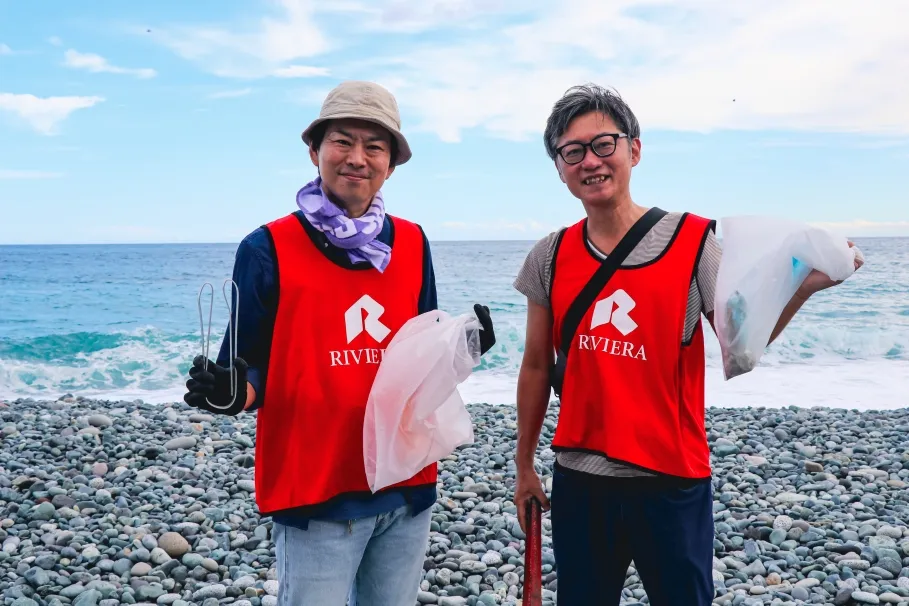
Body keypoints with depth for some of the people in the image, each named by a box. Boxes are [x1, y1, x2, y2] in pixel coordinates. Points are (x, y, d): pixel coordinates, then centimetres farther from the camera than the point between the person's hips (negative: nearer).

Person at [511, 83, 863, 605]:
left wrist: (801, 287, -21)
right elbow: (538, 367, 8)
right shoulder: (550, 257, 1)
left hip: (672, 481, -2)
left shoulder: (693, 241, -7)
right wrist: (525, 465, 14)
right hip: (577, 481, 3)